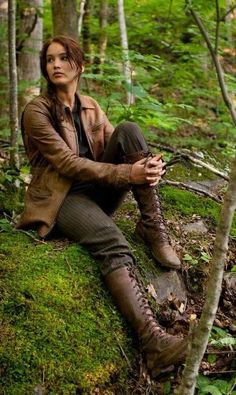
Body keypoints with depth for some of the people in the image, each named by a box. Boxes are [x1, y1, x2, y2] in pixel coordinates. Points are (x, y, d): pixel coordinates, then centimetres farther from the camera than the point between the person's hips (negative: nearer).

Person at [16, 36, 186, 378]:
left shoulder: (90, 107, 11)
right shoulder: (37, 111, -9)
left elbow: (119, 144, 4)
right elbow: (68, 163, -19)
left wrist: (151, 163, -20)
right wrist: (127, 174, -27)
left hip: (98, 189, 6)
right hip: (62, 197, -6)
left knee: (129, 130, -17)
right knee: (112, 242, -37)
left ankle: (152, 228, -20)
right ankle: (153, 341, -50)